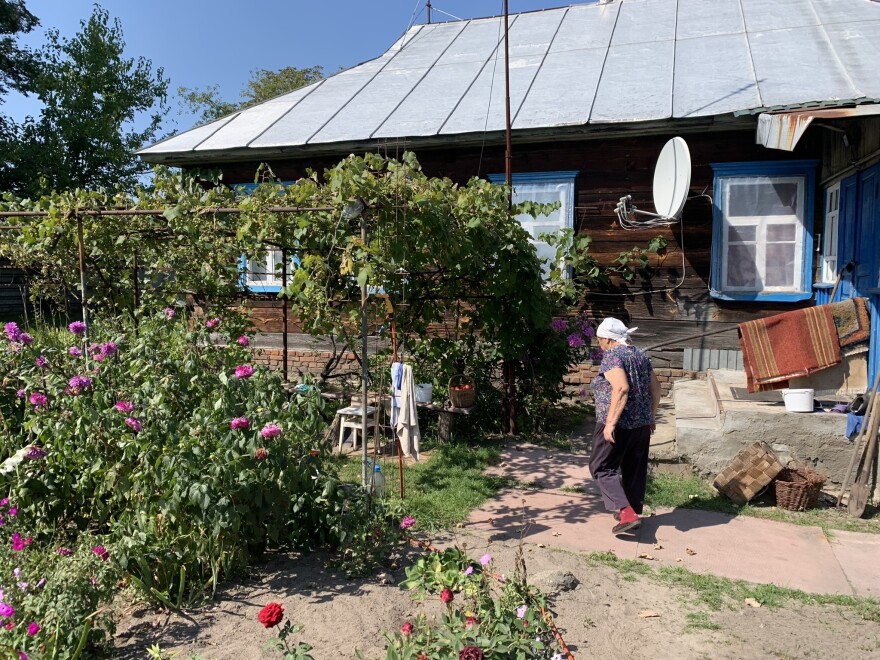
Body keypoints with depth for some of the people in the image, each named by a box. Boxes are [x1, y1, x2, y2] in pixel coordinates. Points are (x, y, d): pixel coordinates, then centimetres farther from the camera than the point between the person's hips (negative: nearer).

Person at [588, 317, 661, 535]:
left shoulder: (612, 356, -12)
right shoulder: (640, 356, 11)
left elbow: (621, 388, -25)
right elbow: (655, 389, 14)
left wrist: (610, 423, -25)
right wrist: (650, 416, 24)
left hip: (618, 425, -8)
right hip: (642, 424, 8)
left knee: (602, 468, 1)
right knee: (634, 470, 17)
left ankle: (627, 513, -10)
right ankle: (633, 512, 27)